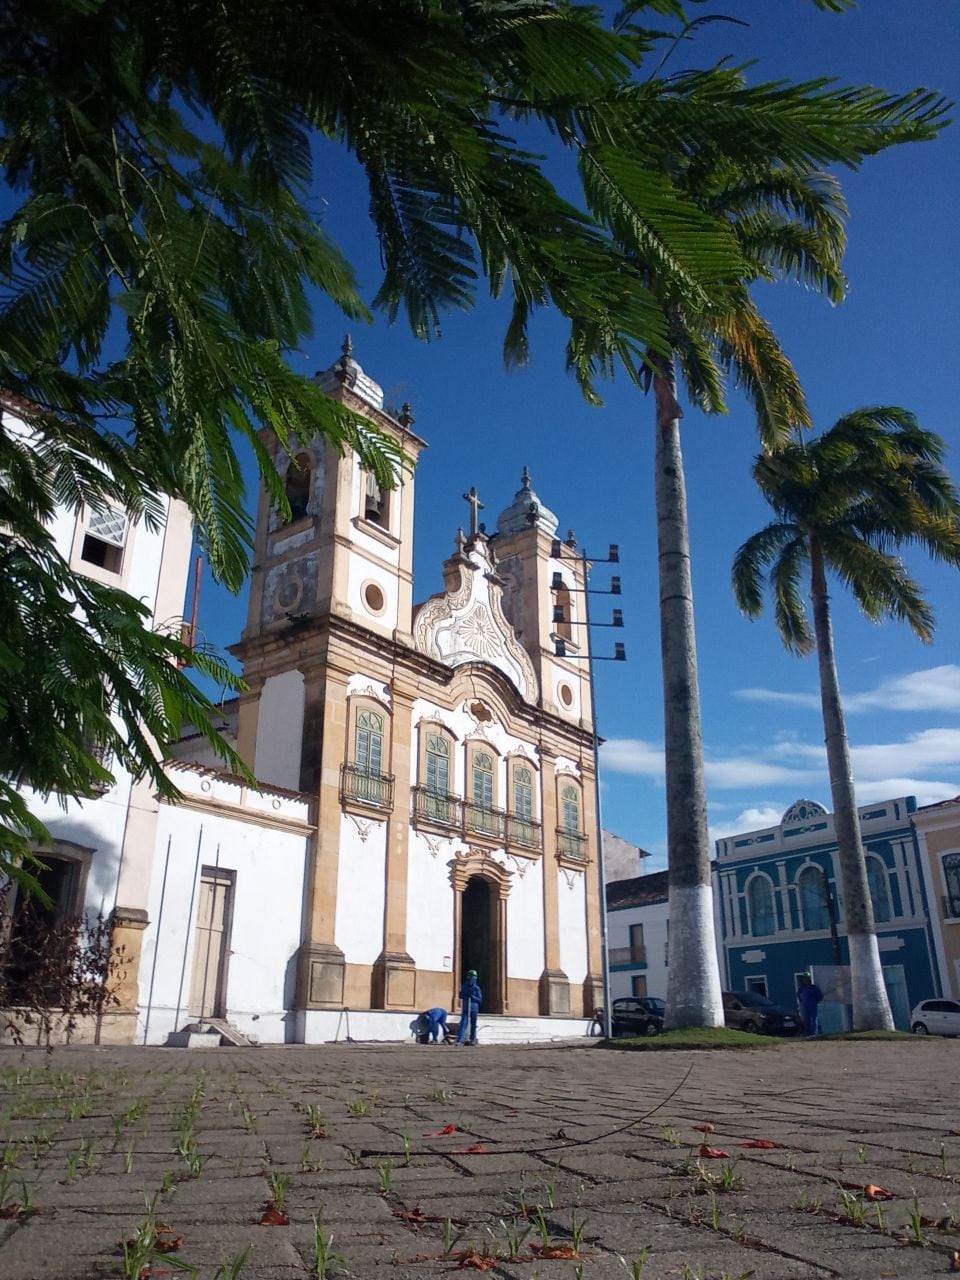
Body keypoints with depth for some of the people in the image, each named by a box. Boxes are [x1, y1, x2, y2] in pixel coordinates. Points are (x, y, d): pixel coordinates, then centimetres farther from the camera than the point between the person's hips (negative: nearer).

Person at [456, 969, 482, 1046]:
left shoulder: (476, 988, 0)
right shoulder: (464, 987, 9)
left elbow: (480, 1000, -2)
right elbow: (461, 996, 14)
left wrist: (473, 997, -18)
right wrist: (466, 995, -7)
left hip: (474, 1009, -1)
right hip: (465, 1009, 1)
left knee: (473, 1025, 5)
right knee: (463, 1024, -11)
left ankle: (472, 1040, 16)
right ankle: (460, 1040, -17)